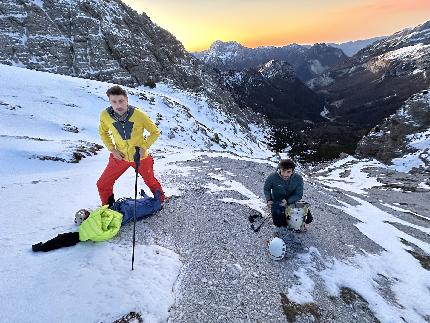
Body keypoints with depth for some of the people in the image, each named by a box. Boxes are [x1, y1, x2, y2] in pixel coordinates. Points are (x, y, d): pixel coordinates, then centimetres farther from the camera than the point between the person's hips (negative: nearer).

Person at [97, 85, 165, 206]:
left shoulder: (139, 115, -24)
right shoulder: (105, 115, -17)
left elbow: (155, 132, -9)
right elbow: (103, 132, 5)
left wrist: (144, 147, -17)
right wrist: (112, 149, -5)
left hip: (140, 157, -2)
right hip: (120, 157, 2)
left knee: (151, 181, 18)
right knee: (103, 184, 4)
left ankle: (161, 201, 48)